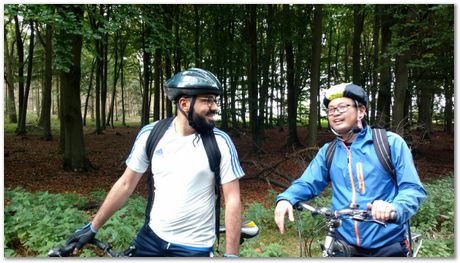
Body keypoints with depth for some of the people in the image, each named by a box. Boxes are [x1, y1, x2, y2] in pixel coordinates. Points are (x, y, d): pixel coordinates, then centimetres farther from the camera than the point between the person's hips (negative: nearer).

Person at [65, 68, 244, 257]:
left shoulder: (220, 142, -15)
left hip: (195, 247, -2)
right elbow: (125, 184, 0)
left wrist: (231, 254, -14)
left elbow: (232, 199, -12)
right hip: (152, 237, 3)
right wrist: (93, 227, 6)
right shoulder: (150, 134, -9)